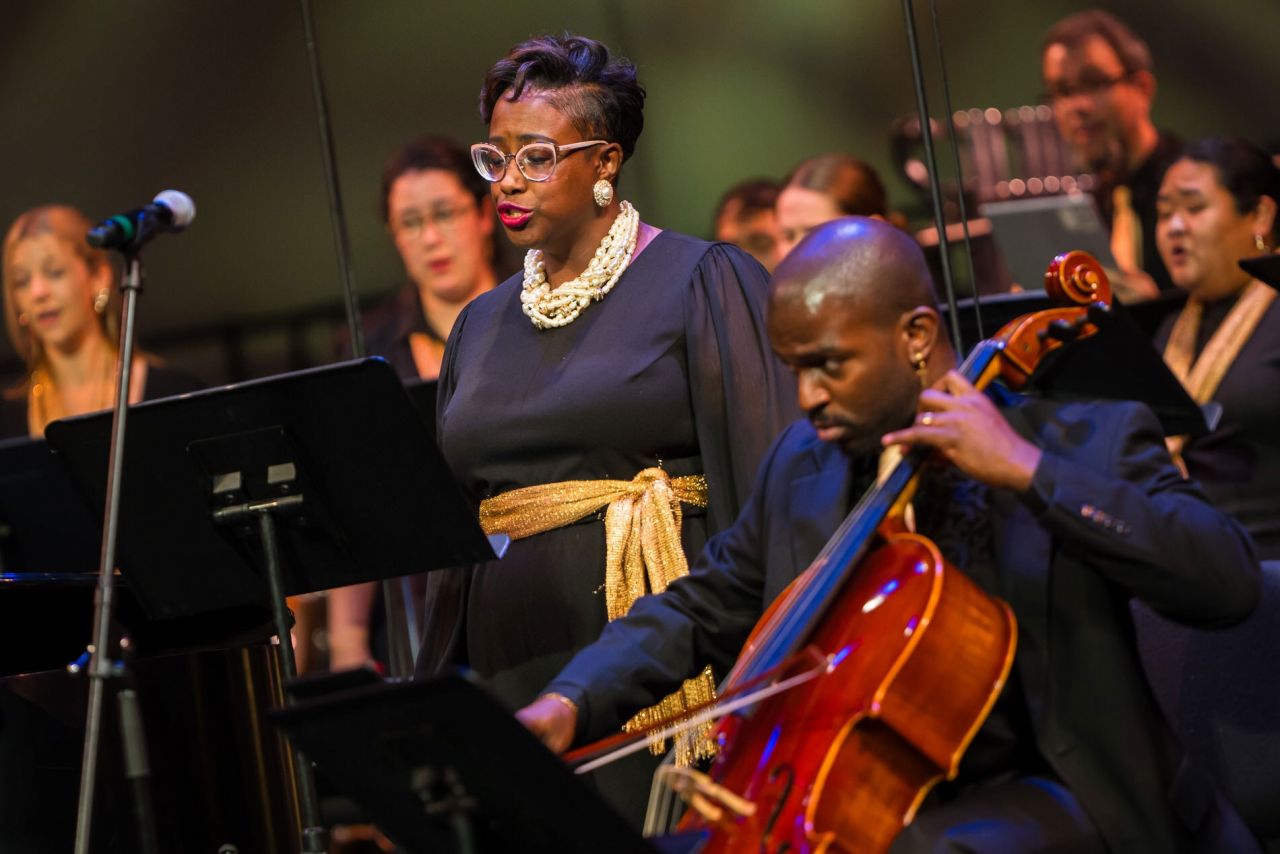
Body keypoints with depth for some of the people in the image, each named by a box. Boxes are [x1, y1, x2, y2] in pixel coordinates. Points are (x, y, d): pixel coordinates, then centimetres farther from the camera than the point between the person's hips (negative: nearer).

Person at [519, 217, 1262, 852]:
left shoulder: (1087, 441, -5)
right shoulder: (802, 466, 12)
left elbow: (1229, 583, -18)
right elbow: (700, 609, 20)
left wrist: (1028, 469, -24)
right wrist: (571, 704, 1)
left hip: (1031, 794, -5)